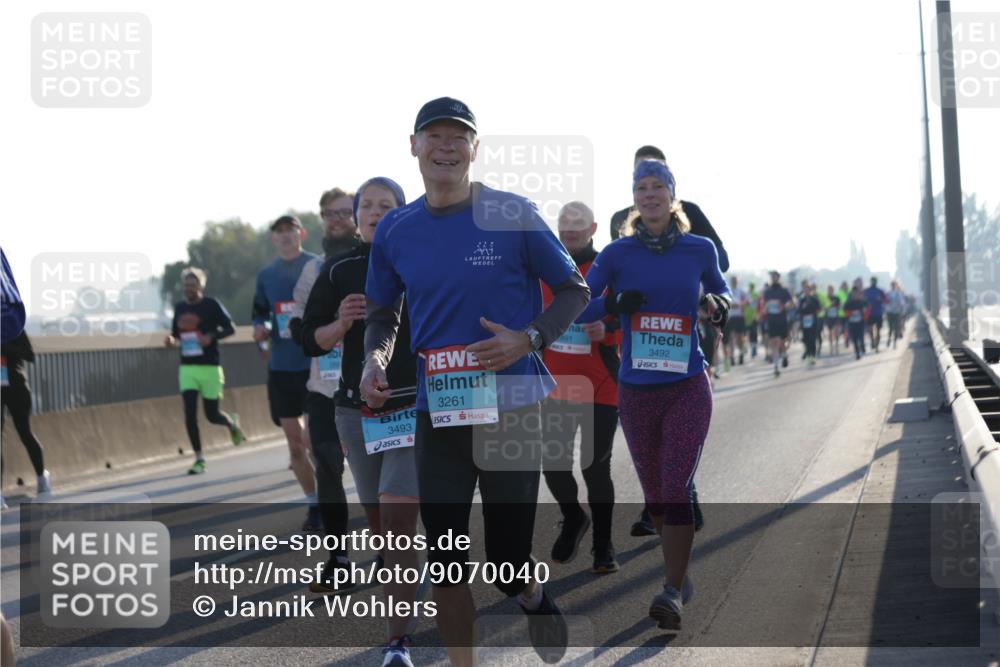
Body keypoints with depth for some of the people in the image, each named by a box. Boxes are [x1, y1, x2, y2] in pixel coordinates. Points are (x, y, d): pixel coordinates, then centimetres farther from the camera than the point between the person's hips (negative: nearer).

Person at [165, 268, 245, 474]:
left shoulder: (211, 305, -5)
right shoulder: (179, 308, 10)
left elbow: (230, 328, -3)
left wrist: (212, 336, -20)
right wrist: (171, 341, -3)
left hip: (210, 366, -4)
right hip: (187, 368, 4)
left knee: (212, 415, 2)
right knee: (190, 413, -8)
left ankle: (231, 422, 38)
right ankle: (199, 459, 0)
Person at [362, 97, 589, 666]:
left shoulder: (513, 215, -6)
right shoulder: (395, 230, 4)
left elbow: (575, 290, 2)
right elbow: (383, 314, 16)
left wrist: (528, 340, -14)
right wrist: (375, 360, -5)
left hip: (510, 408, -3)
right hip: (437, 411, 3)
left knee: (509, 563, 2)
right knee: (445, 561, 3)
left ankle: (534, 595, 38)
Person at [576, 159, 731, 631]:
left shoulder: (699, 250, 2)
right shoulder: (617, 254, 0)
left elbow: (721, 292, 18)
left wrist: (717, 305, -5)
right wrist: (614, 303, -18)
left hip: (688, 388, -2)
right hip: (636, 392, 2)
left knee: (677, 489, -14)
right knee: (654, 496, 10)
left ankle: (673, 592, -14)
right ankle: (679, 570, 32)